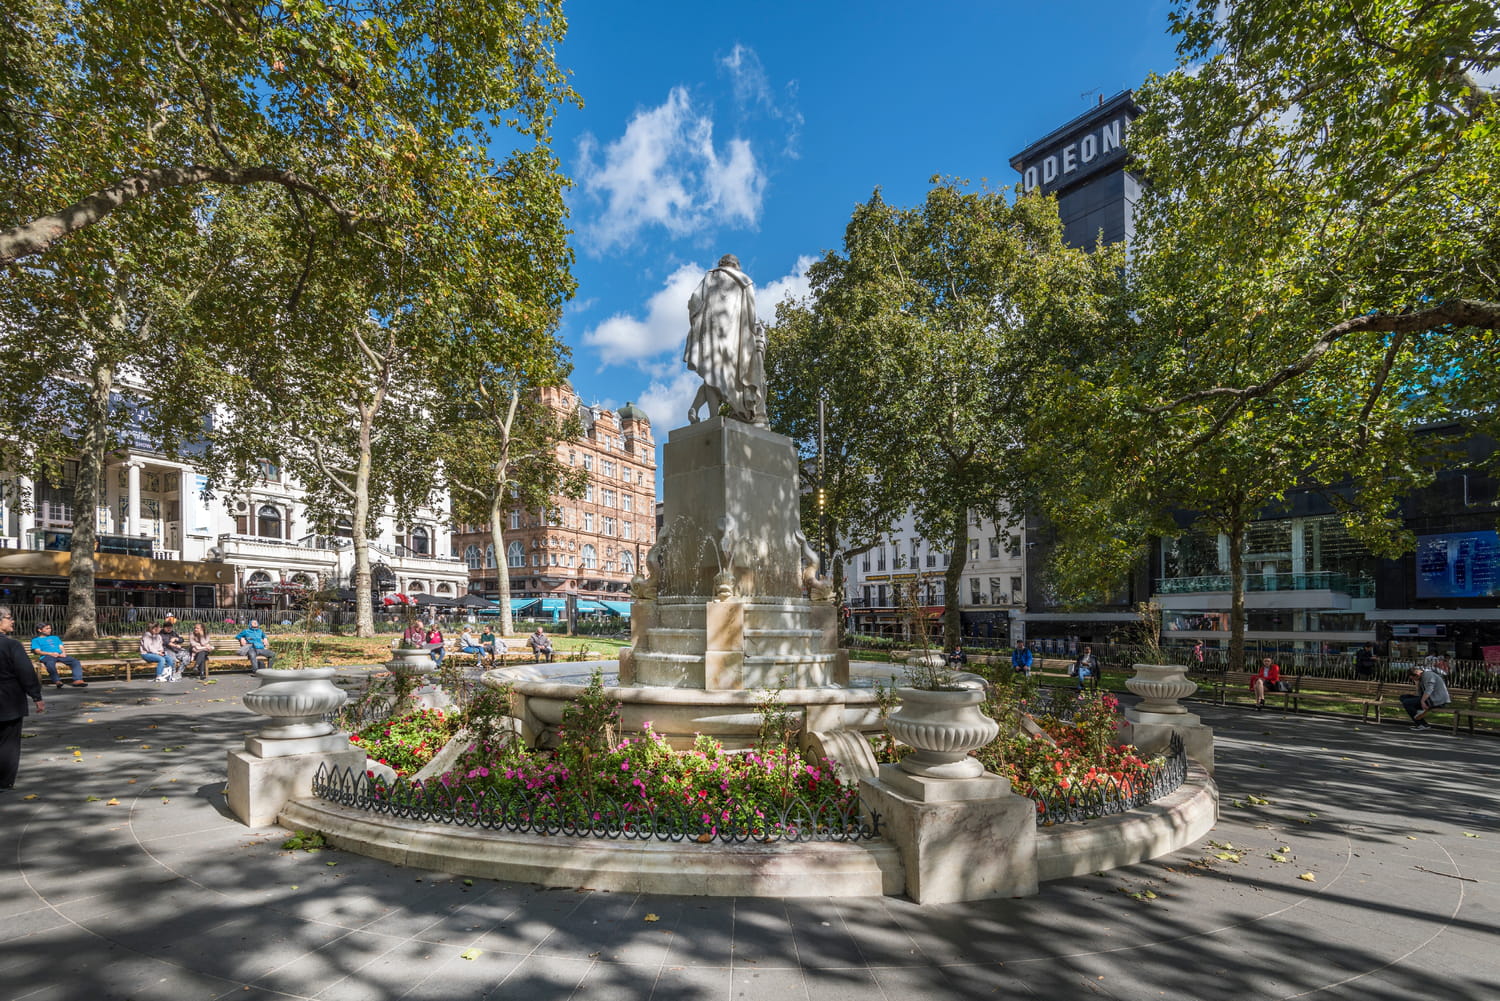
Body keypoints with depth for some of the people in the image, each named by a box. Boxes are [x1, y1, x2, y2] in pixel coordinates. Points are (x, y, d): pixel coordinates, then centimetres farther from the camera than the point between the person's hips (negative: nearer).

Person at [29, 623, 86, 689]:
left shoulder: (55, 638, 36)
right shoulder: (36, 640, 22)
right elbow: (37, 651, 6)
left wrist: (63, 653, -1)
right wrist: (51, 653, -12)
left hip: (60, 655, 4)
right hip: (47, 656, -4)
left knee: (76, 661, -27)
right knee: (50, 663, -42)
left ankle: (77, 680, -40)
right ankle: (57, 681, -37)